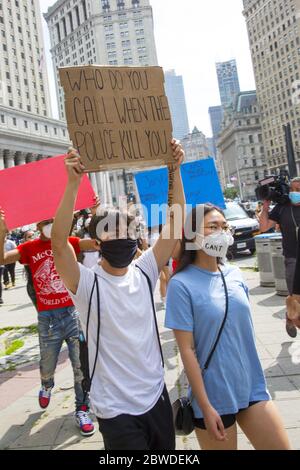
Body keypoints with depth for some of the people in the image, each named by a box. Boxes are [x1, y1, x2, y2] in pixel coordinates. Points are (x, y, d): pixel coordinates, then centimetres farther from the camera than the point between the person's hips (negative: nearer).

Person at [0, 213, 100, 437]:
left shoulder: (68, 242, -1)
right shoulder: (29, 248, 1)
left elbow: (96, 243, -16)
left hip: (73, 311, -1)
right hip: (47, 317, 1)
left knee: (81, 365, 3)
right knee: (47, 365, 17)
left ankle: (82, 409, 20)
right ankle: (47, 385, 51)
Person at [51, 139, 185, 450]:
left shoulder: (144, 271, -3)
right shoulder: (87, 283, -14)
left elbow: (175, 224, -9)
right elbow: (59, 245, -32)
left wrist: (175, 170, -17)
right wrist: (74, 183, -37)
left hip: (157, 396, 5)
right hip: (117, 411, -5)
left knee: (167, 453, 21)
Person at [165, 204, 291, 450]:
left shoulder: (235, 275, 2)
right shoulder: (182, 284, -15)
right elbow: (186, 349, -15)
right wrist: (205, 407, -14)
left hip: (253, 387, 5)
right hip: (214, 396, -5)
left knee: (281, 445, 10)